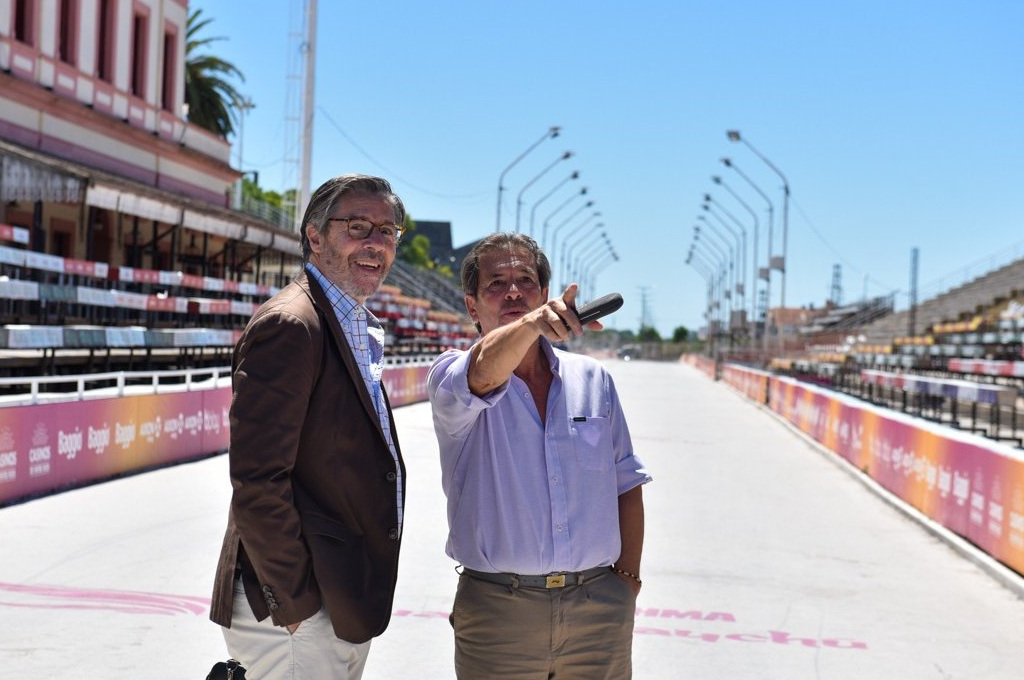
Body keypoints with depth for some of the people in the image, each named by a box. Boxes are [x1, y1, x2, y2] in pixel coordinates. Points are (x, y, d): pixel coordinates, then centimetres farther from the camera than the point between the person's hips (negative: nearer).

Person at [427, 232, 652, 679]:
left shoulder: (593, 379, 9)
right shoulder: (450, 377, -3)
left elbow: (626, 484, 13)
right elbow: (483, 373, -27)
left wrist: (628, 575, 7)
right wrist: (532, 323, -46)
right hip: (498, 612, -3)